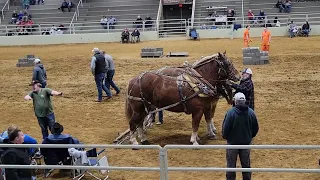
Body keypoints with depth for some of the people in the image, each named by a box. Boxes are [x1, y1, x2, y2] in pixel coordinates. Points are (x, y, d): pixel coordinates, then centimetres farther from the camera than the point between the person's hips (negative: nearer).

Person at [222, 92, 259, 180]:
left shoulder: (231, 112, -21)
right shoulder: (251, 112, -7)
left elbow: (225, 127, -17)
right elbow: (256, 128, 1)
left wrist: (225, 136, 2)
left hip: (233, 142, -4)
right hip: (246, 142, 4)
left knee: (231, 164, 11)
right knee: (246, 164, 18)